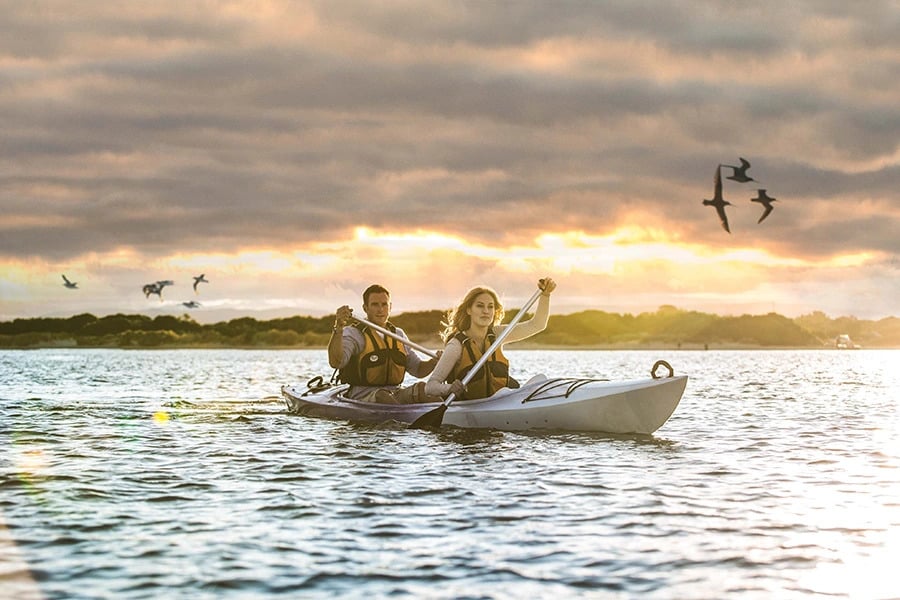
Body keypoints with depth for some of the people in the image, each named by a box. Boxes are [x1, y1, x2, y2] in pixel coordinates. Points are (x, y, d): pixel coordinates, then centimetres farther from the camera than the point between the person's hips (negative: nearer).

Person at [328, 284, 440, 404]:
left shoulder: (398, 334, 19)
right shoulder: (353, 333, 0)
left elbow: (418, 369, 22)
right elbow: (335, 362, -19)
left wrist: (435, 361, -1)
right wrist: (338, 328, -33)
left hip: (394, 394, 5)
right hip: (361, 396, -5)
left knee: (421, 388, -23)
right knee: (382, 396, -38)